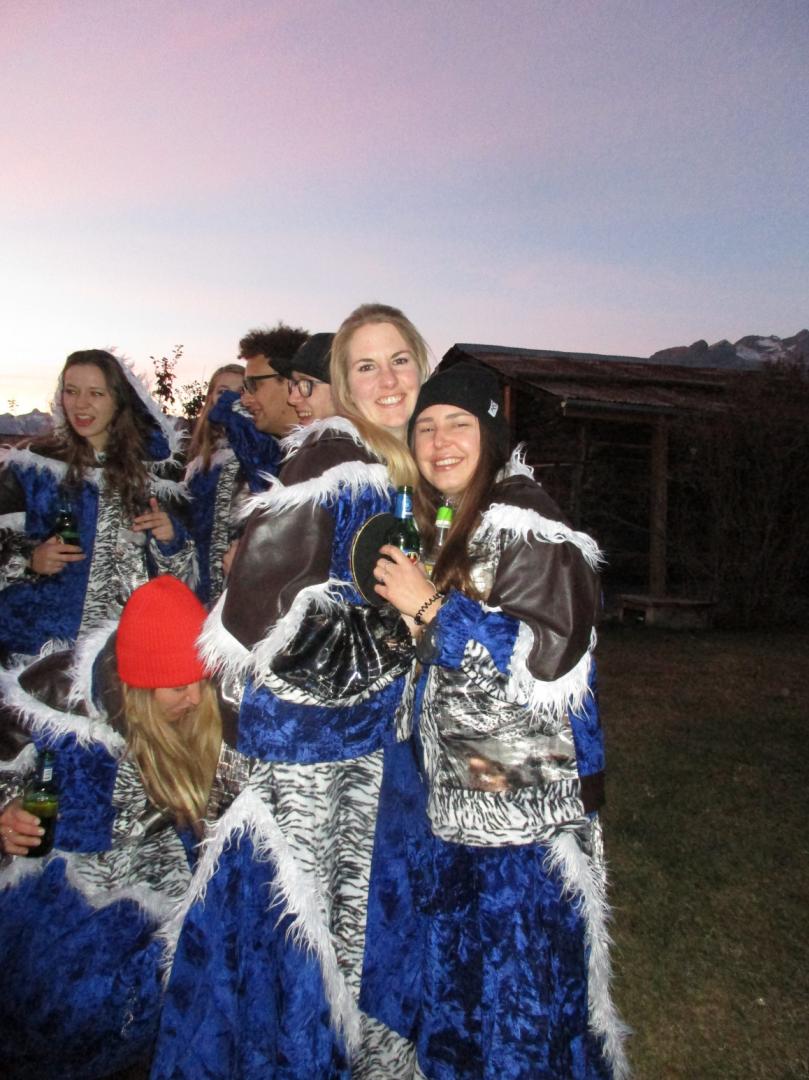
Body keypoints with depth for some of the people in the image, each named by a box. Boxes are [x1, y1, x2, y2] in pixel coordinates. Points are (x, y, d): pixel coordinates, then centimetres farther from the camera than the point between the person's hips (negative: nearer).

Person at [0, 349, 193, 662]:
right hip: (38, 636, 0)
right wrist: (29, 561, -14)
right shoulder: (31, 464, 0)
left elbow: (180, 571, 8)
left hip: (125, 637, 1)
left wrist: (170, 538, -11)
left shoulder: (152, 467, 4)